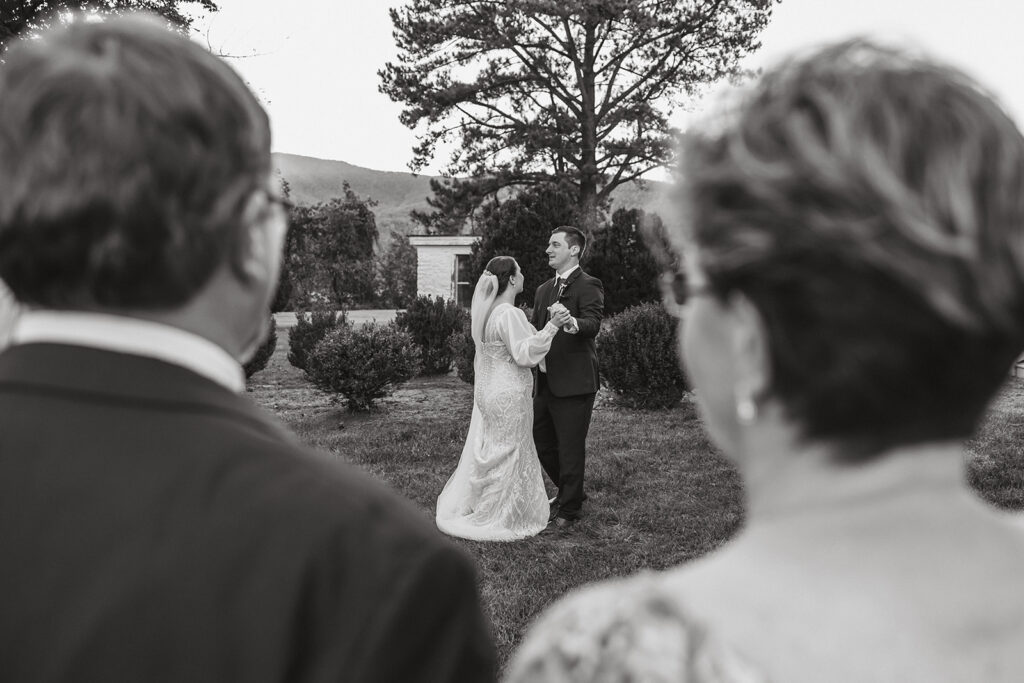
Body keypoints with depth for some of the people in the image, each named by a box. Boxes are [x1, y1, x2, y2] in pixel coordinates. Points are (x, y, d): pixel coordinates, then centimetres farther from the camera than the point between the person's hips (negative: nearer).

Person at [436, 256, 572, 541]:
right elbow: (525, 353, -25)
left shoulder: (486, 312, 10)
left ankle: (460, 506, 30)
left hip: (487, 390, 9)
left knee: (485, 449, 19)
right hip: (508, 393, -9)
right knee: (507, 453, 2)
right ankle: (501, 520, 13)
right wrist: (551, 326, -29)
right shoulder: (510, 314, -20)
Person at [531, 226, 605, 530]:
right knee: (540, 441, 16)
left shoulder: (588, 286, -8)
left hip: (575, 382, -8)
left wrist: (573, 323, -45)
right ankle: (570, 493, 37)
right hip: (546, 381, 8)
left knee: (570, 448, 0)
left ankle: (569, 510, 17)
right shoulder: (543, 290, 18)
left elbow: (593, 322, -24)